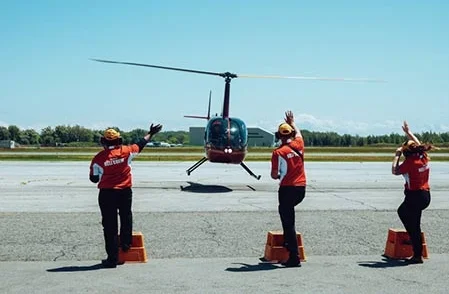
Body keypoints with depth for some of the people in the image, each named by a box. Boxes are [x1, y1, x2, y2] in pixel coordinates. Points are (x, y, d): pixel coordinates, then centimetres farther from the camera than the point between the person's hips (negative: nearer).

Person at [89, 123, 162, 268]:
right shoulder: (126, 151, -5)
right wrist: (151, 133, 27)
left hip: (106, 194, -1)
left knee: (110, 225, 2)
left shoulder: (98, 158, -8)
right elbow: (141, 144, 11)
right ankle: (126, 244, 35)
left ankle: (112, 258, 4)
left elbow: (93, 178, 0)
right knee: (126, 216, 28)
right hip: (125, 191, 2)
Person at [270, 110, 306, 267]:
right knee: (287, 211, 31)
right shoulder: (298, 145, 3)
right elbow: (298, 133, 28)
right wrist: (291, 121, 45)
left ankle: (294, 257, -3)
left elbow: (274, 175, -8)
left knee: (288, 222, -1)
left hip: (287, 189, -5)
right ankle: (288, 240, 31)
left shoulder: (278, 152, -9)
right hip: (301, 189, 5)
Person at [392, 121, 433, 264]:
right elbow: (418, 144, 21)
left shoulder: (409, 162, -19)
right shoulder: (423, 157, 2)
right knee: (402, 211, 29)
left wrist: (397, 155, -1)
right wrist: (408, 132, 30)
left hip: (415, 196, -9)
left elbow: (395, 171, -7)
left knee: (413, 227, -1)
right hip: (426, 195, 9)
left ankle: (417, 256, 2)